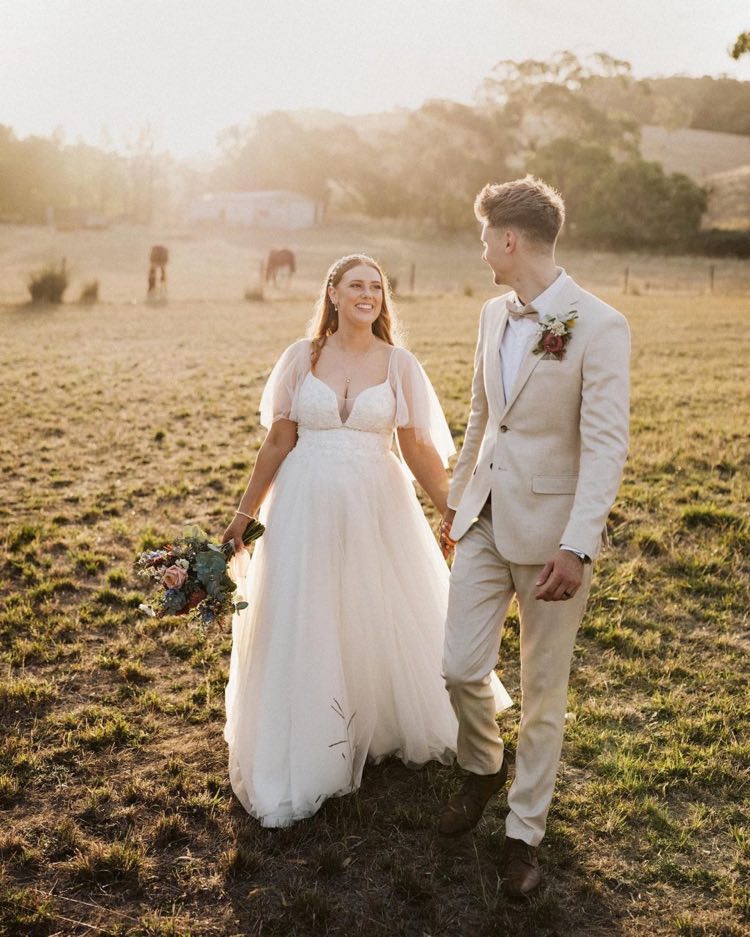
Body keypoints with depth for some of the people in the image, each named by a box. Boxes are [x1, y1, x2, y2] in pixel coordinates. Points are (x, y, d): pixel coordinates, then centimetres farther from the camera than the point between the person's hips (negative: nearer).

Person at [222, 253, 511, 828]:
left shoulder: (400, 365, -1)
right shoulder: (301, 358, 0)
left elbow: (419, 449, 1)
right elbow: (277, 444, 4)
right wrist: (244, 514, 5)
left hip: (377, 509, 0)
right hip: (307, 509, 0)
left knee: (387, 621, 14)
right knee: (299, 628, 6)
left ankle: (395, 728, 42)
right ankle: (300, 761, 23)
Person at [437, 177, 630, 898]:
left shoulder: (599, 327, -15)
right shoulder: (494, 315, 6)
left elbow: (605, 446, -18)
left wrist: (577, 547, -25)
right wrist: (456, 499, 21)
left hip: (549, 530, -5)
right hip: (484, 519, 6)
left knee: (543, 692, 9)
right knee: (460, 667, 6)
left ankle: (524, 830, 28)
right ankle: (482, 768, 38)